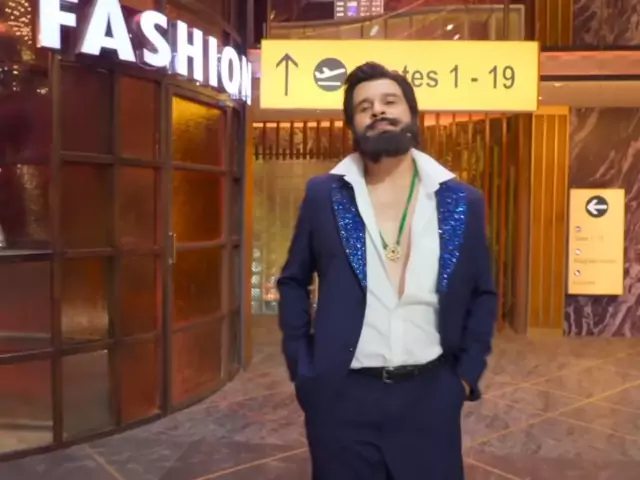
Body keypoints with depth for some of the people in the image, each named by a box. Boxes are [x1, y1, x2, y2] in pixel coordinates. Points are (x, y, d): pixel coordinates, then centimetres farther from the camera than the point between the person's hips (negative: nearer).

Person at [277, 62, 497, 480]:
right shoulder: (324, 195, -1)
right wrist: (301, 367, 1)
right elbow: (293, 282, 7)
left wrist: (466, 375, 3)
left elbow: (483, 294, 10)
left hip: (429, 394, 1)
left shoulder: (462, 201, 2)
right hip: (342, 394, -1)